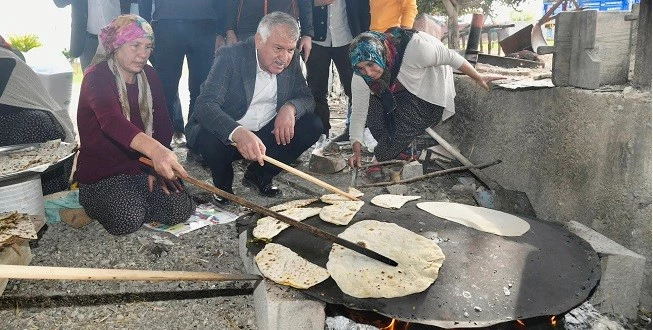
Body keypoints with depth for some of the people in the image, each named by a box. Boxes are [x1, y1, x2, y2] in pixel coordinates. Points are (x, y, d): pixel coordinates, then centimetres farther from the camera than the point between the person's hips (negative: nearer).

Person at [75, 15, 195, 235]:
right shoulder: (97, 77, -17)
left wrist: (157, 166, -14)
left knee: (181, 209, -18)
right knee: (128, 219, -29)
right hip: (101, 173, -4)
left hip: (141, 166, 5)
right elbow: (111, 120, -38)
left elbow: (163, 124, 3)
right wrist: (155, 150, -57)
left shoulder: (149, 76, 3)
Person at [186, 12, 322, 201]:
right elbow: (205, 105, -31)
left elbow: (307, 98, 2)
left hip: (268, 134, 5)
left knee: (312, 126, -12)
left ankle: (259, 175, 4)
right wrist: (237, 133, -51)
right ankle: (224, 187, -1)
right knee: (210, 139, -36)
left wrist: (291, 107, -25)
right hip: (227, 134, -4)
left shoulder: (292, 61, -4)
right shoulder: (232, 57, -20)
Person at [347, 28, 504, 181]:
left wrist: (479, 78, -15)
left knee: (405, 120, -28)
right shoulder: (360, 77, -23)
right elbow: (359, 110, -17)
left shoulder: (412, 48, -38)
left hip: (429, 94, -5)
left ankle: (379, 159, -10)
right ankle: (402, 149, -4)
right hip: (399, 93, 5)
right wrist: (356, 150, -22)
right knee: (373, 108, -21)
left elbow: (449, 57, -25)